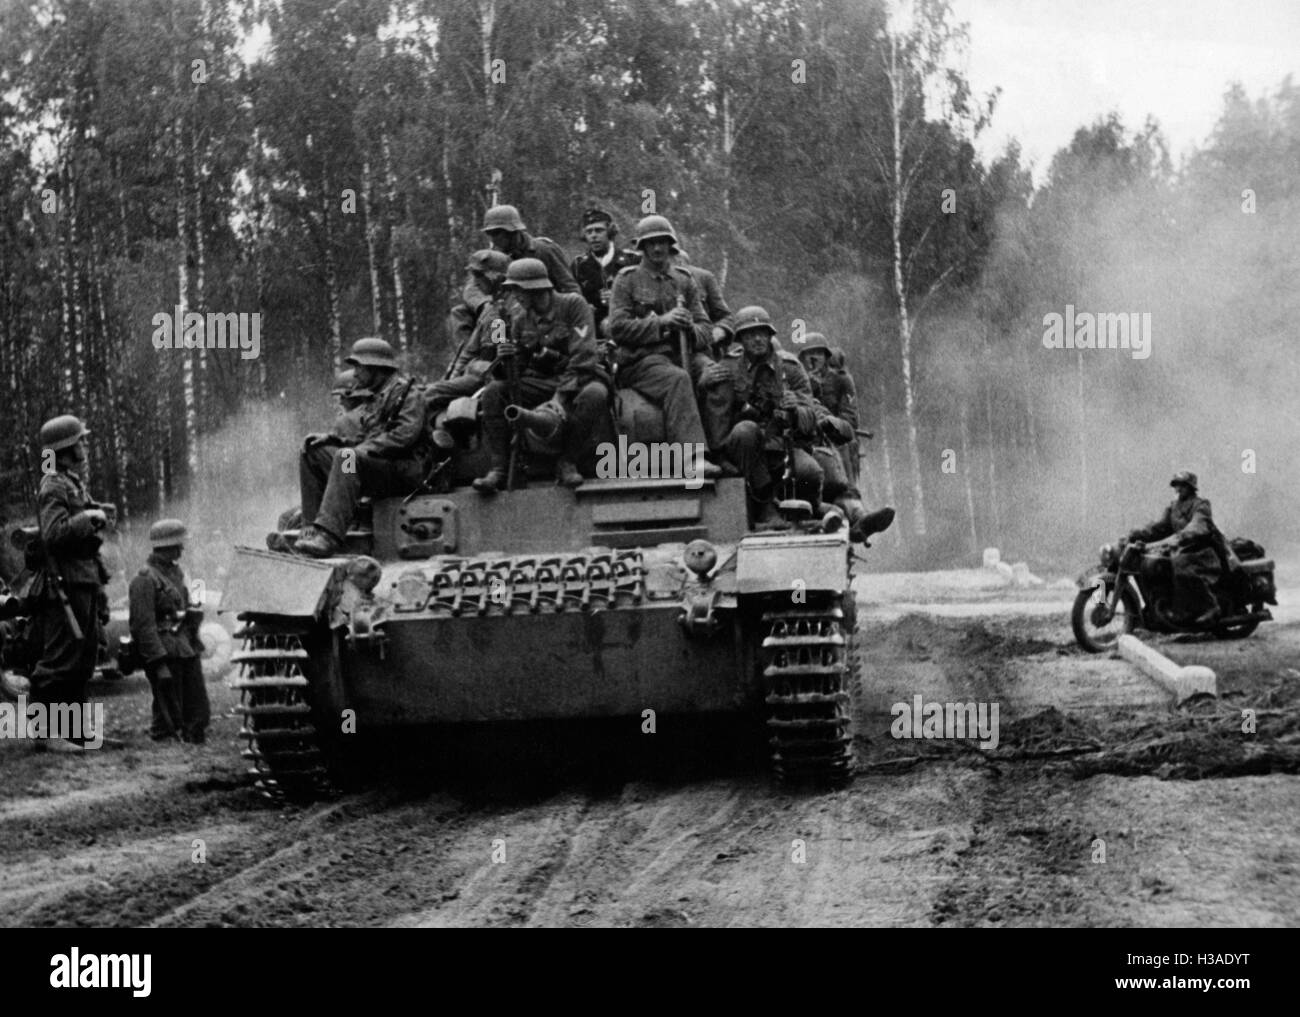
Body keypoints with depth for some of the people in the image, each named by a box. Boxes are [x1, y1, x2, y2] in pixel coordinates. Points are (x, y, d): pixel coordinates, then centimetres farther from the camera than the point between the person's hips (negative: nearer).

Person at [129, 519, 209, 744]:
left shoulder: (176, 571, 15)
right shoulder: (145, 579, -13)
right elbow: (143, 625, -18)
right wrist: (160, 664, -22)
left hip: (186, 649, 8)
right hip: (165, 652, -8)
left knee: (199, 713, 9)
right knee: (170, 716, -4)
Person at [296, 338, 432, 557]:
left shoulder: (407, 392, -3)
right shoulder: (377, 397, 27)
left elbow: (405, 435, -18)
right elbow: (366, 436, 23)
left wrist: (365, 449, -21)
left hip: (406, 469, -9)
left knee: (347, 457, -34)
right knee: (312, 454, 1)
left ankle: (329, 535, -44)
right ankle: (312, 529, -10)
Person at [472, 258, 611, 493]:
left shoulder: (573, 305, -10)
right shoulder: (521, 316, 6)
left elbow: (582, 358, -18)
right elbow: (518, 367, 8)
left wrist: (561, 395, -29)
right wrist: (504, 360, -17)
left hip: (576, 380, -4)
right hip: (539, 383, 4)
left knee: (595, 394, -38)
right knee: (493, 392, -19)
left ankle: (567, 462, -22)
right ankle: (499, 467, -20)